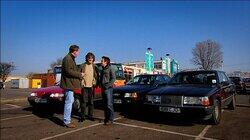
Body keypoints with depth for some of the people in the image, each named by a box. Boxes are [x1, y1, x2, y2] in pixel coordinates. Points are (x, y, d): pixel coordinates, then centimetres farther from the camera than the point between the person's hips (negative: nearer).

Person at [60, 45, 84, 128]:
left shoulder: (71, 59, 19)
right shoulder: (67, 59, -15)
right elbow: (68, 71, -23)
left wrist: (79, 73, 9)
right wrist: (79, 74, -14)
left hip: (70, 84, 11)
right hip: (68, 84, -11)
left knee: (70, 101, 18)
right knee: (69, 102, -7)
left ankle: (67, 119, 29)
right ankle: (66, 122, 1)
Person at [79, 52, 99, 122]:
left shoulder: (94, 66, 5)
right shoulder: (83, 66, 1)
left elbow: (97, 76, 8)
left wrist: (95, 84, -2)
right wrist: (81, 83, -7)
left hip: (91, 86, 2)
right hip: (84, 86, -2)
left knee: (91, 102, 9)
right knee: (83, 101, 1)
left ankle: (90, 115, 20)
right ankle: (82, 116, 11)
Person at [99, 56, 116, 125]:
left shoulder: (110, 69, -5)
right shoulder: (102, 70, 19)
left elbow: (113, 78, -12)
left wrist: (107, 85, -17)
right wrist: (101, 84, 7)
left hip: (108, 89, -8)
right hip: (103, 89, 8)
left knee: (109, 104, -8)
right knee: (105, 104, 11)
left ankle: (111, 119, -3)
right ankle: (106, 118, 19)